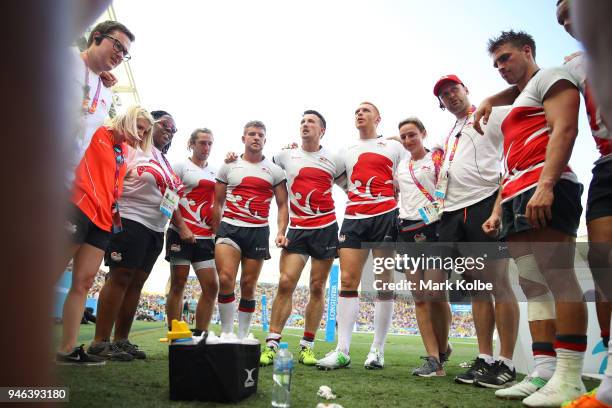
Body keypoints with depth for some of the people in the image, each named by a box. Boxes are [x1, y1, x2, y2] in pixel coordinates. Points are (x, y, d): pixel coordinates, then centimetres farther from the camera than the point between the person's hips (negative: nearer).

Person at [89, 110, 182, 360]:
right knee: (120, 278, -9)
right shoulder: (135, 146, -2)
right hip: (130, 221, -8)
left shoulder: (165, 161, 22)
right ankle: (100, 342, -3)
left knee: (136, 283, 7)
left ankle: (121, 340, 14)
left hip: (155, 229, 8)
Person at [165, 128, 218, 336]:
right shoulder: (181, 166, 4)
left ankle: (200, 335, 8)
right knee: (178, 284, 0)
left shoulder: (215, 170, 18)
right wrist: (183, 228, -13)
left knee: (211, 286, -1)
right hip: (182, 233, -5)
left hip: (206, 236, 5)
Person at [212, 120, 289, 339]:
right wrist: (216, 233, 8)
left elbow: (282, 205, 8)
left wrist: (281, 232, -6)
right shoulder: (228, 166, 11)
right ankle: (226, 334, -4)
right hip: (229, 228, 0)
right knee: (225, 279, -17)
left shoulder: (275, 171, 10)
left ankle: (242, 337, 17)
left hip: (259, 231, 1)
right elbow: (218, 203, 14)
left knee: (248, 285, 5)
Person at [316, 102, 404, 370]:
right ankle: (342, 350, -4)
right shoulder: (346, 152, 22)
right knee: (347, 281, -6)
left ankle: (378, 350, 5)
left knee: (384, 283, -2)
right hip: (353, 218, 3)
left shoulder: (394, 147, 14)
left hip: (386, 217, -2)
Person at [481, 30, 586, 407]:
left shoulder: (550, 79, 8)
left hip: (545, 192, -9)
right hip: (518, 199, 9)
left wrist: (545, 185, -23)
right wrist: (498, 211, 20)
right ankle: (545, 373, 4)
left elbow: (565, 130, -10)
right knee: (534, 286, 3)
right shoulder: (517, 106, 33)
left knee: (559, 280, -13)